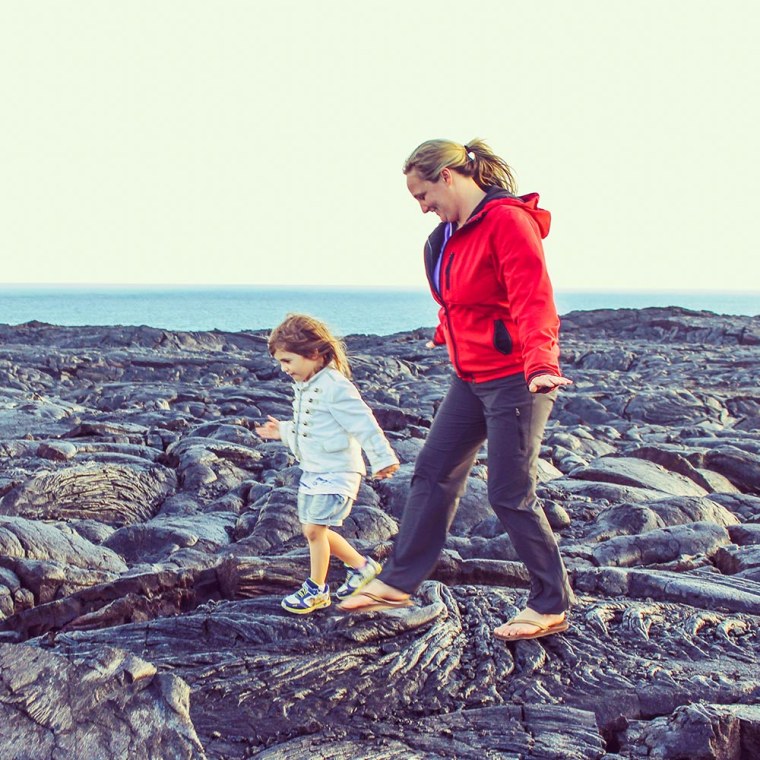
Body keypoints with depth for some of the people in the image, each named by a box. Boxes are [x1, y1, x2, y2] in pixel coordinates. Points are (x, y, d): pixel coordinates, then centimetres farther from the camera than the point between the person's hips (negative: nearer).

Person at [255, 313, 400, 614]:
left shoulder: (335, 387, -19)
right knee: (314, 530, 12)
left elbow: (363, 423, -19)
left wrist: (382, 458, -18)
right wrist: (284, 431, 23)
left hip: (337, 472, -10)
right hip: (312, 471, 10)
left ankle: (316, 589, 5)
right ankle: (362, 566, 28)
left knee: (314, 528, -11)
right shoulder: (304, 387, 10)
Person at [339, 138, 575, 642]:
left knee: (511, 494, -3)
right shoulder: (451, 233, 12)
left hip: (514, 379, -9)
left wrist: (539, 363, -37)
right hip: (471, 379, 10)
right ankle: (399, 582, 23)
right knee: (435, 472, 12)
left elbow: (533, 297, -28)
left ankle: (552, 606, 12)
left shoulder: (507, 220, -17)